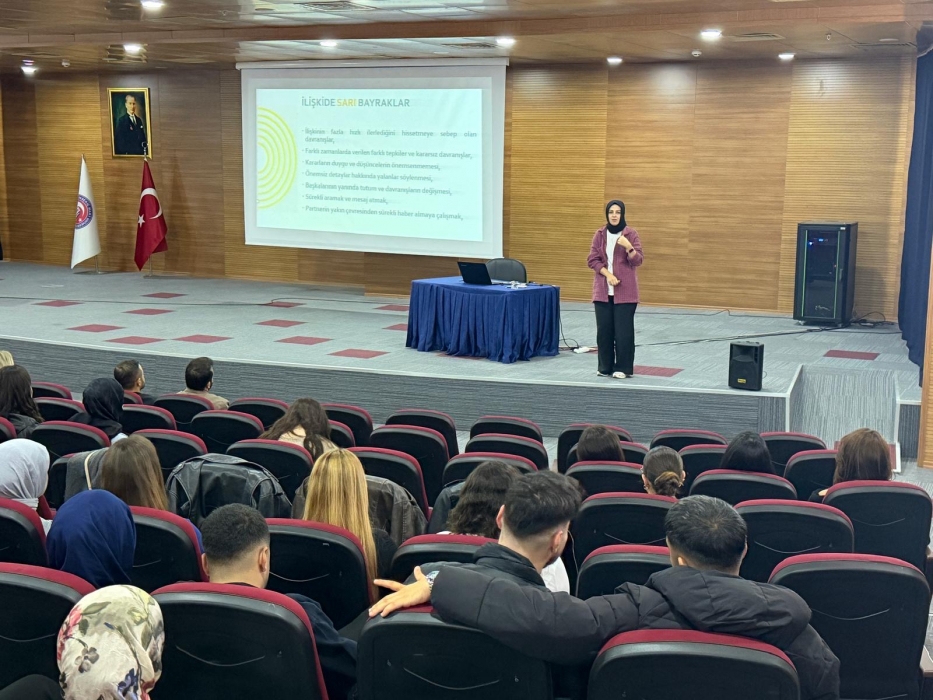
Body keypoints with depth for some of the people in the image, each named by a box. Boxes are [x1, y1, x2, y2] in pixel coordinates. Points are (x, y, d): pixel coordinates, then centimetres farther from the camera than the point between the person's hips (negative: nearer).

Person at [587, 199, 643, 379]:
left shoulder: (631, 234, -2)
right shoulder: (600, 234, 5)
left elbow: (638, 261, -6)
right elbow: (592, 259, 2)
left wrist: (629, 247, -25)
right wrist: (608, 274, -11)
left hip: (625, 290, -3)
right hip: (603, 290, 3)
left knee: (623, 329, -4)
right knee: (604, 329, 5)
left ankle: (623, 368, 5)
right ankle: (605, 366, 15)